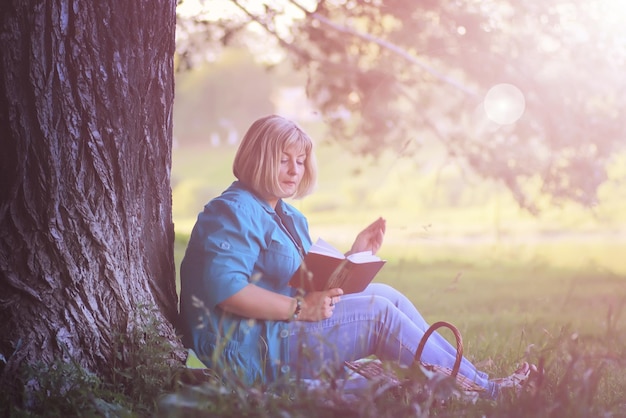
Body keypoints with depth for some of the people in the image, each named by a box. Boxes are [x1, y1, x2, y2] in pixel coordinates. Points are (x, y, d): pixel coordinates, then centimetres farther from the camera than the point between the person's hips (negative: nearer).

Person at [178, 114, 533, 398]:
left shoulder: (290, 217, 19)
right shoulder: (233, 212, -13)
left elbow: (313, 283, 18)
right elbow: (224, 288, -26)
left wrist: (354, 257, 4)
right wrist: (299, 308, -26)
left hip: (283, 327, 10)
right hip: (249, 351, -10)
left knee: (385, 295, 0)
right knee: (378, 312, -12)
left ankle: (471, 377, -3)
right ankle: (484, 391, -6)